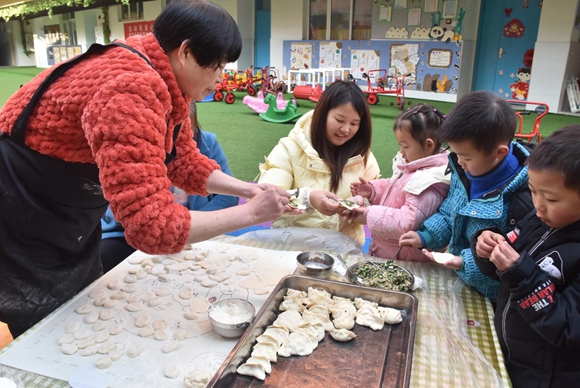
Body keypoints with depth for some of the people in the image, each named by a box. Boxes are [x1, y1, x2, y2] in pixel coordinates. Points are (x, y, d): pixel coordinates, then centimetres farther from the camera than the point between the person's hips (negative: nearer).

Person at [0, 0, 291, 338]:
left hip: (73, 220, 9)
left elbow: (186, 163, 6)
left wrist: (249, 189, -7)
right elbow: (154, 227, -41)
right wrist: (250, 213, -31)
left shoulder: (168, 85, -4)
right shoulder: (131, 91, -35)